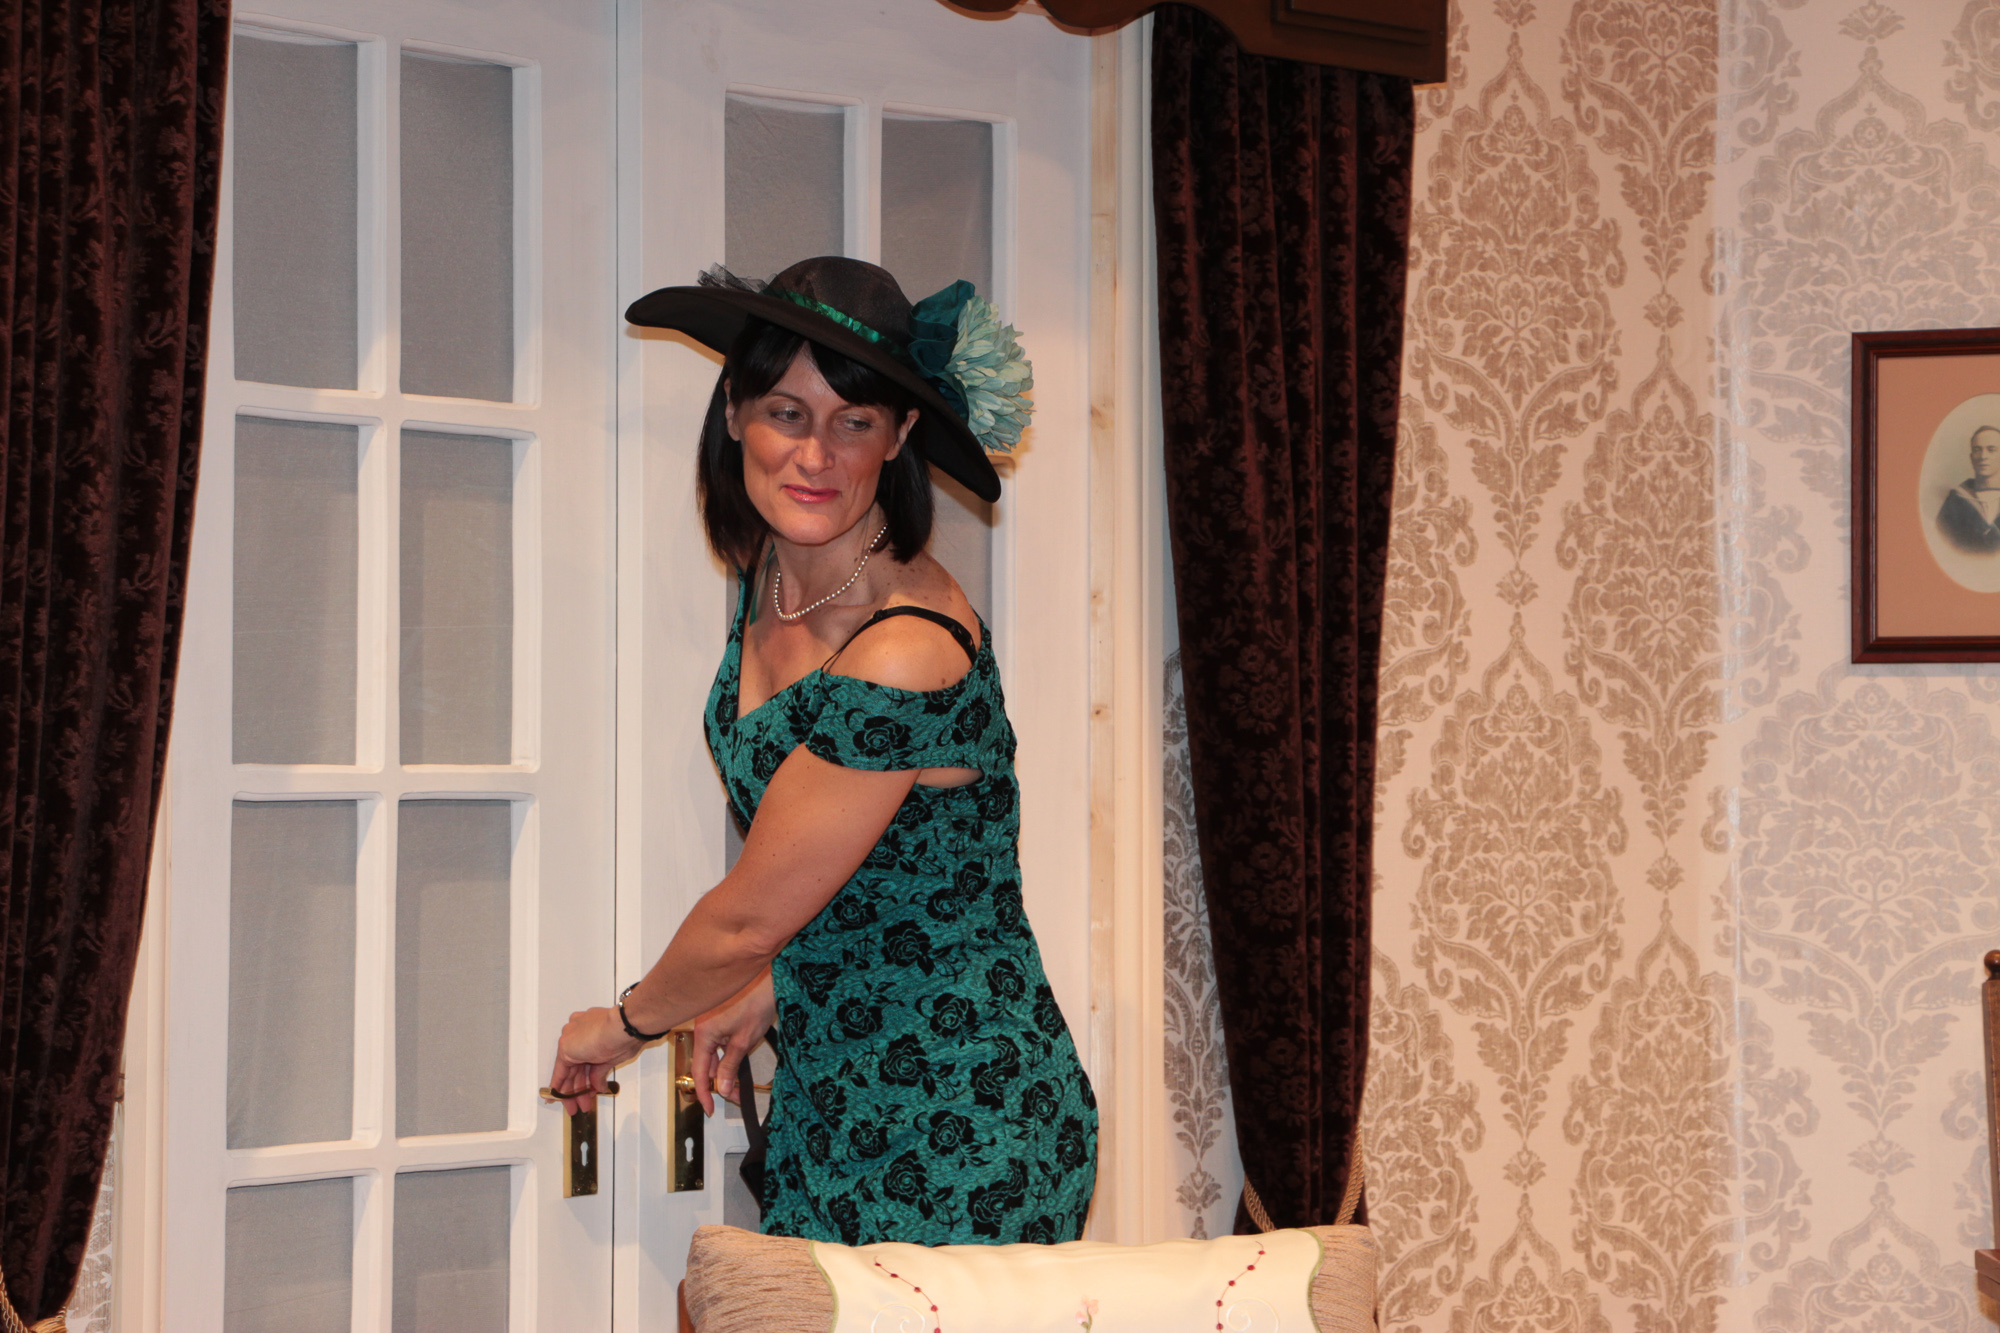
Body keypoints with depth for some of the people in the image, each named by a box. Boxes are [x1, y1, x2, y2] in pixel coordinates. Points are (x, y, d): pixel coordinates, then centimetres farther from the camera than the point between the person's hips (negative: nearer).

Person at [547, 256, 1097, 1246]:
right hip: (829, 1108, 8)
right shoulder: (772, 578, 1)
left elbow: (749, 919, -16)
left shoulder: (905, 661, -26)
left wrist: (626, 1023, 1)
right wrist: (768, 991, 9)